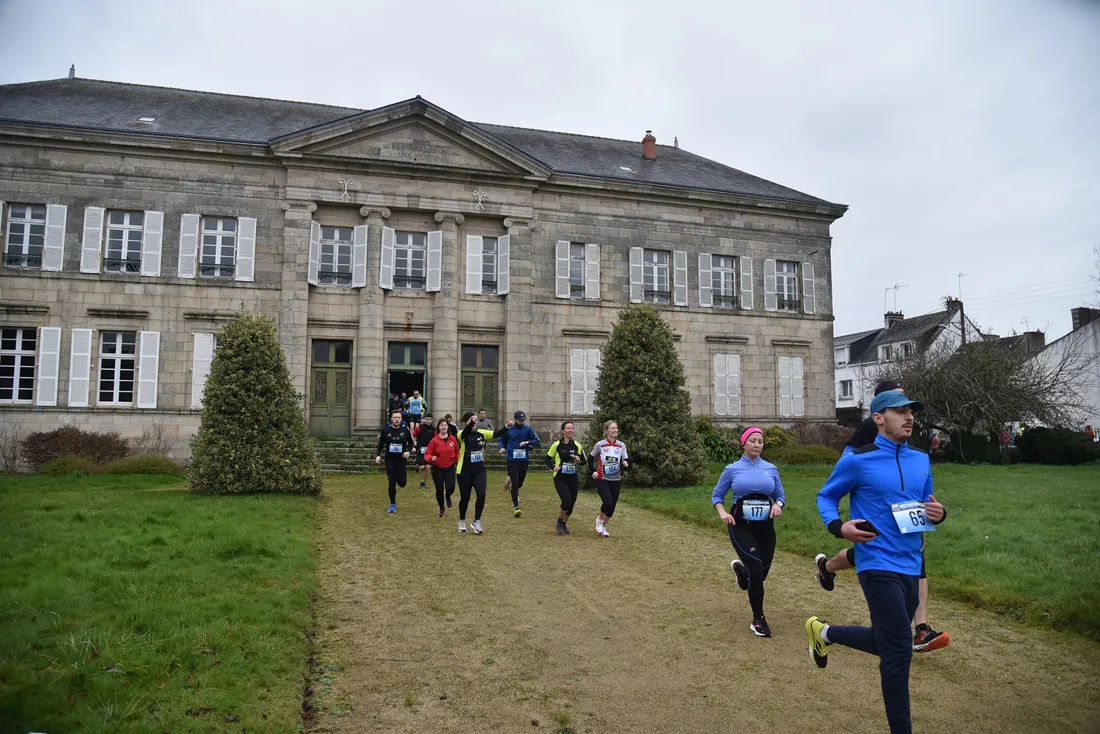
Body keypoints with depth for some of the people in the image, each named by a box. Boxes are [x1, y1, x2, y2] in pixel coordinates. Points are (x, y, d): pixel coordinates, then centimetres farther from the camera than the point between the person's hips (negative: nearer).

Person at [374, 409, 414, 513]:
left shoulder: (405, 429, -6)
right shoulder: (385, 430, -5)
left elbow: (410, 442, 7)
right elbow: (381, 444, 6)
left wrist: (409, 451, -11)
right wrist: (378, 455, -7)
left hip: (401, 459, 0)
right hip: (389, 460, 0)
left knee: (402, 483, -2)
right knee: (392, 483, -2)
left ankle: (401, 477, 37)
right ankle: (393, 504, 15)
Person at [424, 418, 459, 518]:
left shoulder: (453, 439, -4)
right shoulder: (434, 440, -12)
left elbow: (457, 452, 11)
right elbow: (427, 454, -10)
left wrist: (458, 460, -2)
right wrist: (431, 458, -31)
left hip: (450, 467, 1)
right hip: (437, 468, -1)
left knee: (450, 488, -12)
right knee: (439, 490, 5)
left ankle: (448, 496, 28)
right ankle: (441, 509, 28)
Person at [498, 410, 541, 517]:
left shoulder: (528, 429, 2)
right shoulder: (508, 430, 3)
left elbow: (537, 442, -1)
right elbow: (502, 440, 19)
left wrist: (527, 442, -18)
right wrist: (502, 448, -1)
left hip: (524, 460, 2)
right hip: (512, 460, -2)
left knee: (520, 483, 13)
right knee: (515, 483, -9)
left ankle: (511, 484, 49)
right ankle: (516, 507, -6)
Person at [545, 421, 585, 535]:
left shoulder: (577, 445, 4)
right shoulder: (556, 445, -4)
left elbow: (583, 460, 12)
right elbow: (548, 459, 5)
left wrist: (579, 461, -10)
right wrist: (553, 467, -12)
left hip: (573, 478, 4)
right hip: (560, 478, -4)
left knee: (571, 504, 5)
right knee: (566, 501, -18)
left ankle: (564, 524, 30)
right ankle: (559, 522, 9)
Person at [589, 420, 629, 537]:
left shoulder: (621, 445, 0)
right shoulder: (600, 444, -6)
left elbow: (625, 461, 0)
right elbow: (590, 458, 7)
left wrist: (625, 464, -23)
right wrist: (593, 471, -4)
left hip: (616, 480, 3)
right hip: (602, 480, -3)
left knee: (612, 507, 5)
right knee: (608, 503, -19)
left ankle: (603, 527, 28)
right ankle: (599, 519, 13)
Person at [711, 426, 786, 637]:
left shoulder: (771, 469, 4)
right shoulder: (733, 469, -2)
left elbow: (780, 495, 11)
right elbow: (716, 495, 6)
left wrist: (778, 505, -12)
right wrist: (722, 513, -13)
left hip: (765, 527, 3)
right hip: (741, 526, -3)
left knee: (761, 573, 10)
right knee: (756, 570, -16)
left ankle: (740, 567, 48)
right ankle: (758, 620, 3)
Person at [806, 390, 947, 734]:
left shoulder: (921, 460, 8)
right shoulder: (857, 460, -10)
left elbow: (926, 506, 18)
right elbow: (825, 497, 0)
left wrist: (938, 514, -6)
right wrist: (838, 527, -18)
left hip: (912, 566, 7)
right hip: (879, 566, -7)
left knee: (887, 641, 17)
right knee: (899, 651, -5)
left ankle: (824, 632, 41)